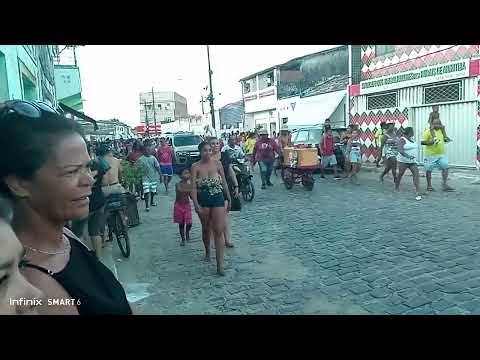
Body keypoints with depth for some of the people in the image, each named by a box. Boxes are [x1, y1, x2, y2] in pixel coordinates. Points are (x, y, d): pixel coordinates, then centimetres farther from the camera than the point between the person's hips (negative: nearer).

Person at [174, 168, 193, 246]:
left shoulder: (190, 184, -3)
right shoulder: (178, 184, -11)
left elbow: (192, 197, 1)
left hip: (187, 205, 2)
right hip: (179, 205, -2)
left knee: (189, 223, -4)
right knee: (181, 223, 6)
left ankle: (187, 232, 29)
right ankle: (183, 239, 21)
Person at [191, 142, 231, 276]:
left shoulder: (217, 164, 0)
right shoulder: (196, 167, -4)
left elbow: (224, 183, 7)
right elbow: (193, 187, -9)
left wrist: (229, 199, 10)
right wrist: (196, 205, -17)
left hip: (218, 199, 0)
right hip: (203, 201, 0)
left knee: (218, 232, -6)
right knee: (206, 229, 18)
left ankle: (220, 265, -4)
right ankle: (207, 252, 45)